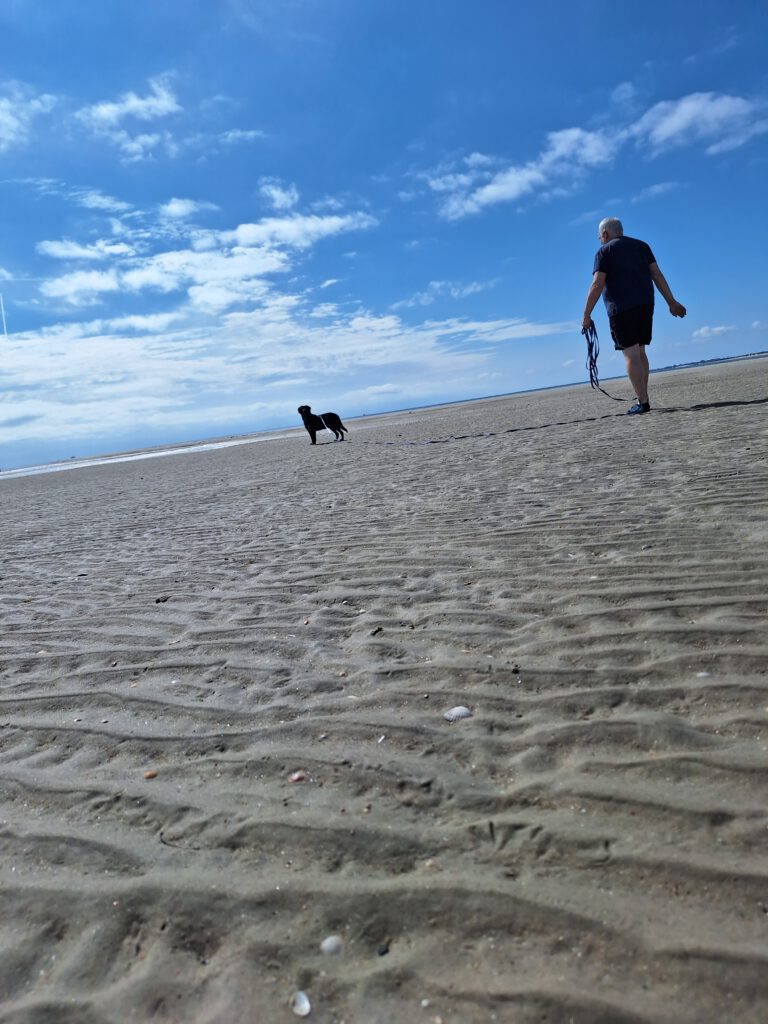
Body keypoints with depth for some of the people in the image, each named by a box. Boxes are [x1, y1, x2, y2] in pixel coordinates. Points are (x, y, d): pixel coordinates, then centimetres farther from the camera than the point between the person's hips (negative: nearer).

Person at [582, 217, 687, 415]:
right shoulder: (642, 245, 17)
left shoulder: (604, 251, 2)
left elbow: (597, 285, -8)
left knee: (631, 355, -7)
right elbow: (657, 275, 10)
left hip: (621, 309, -5)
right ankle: (643, 398, 15)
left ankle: (643, 402, -11)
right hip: (646, 305, 6)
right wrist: (671, 302, 11)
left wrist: (586, 315, -7)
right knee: (639, 352, 15)